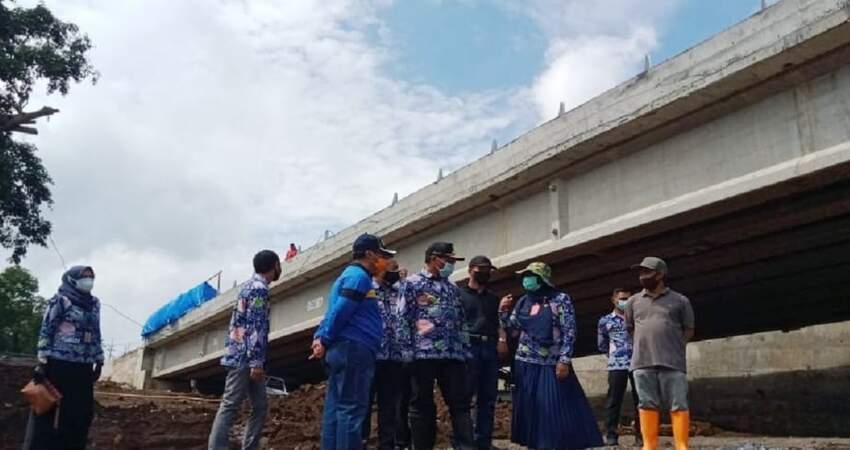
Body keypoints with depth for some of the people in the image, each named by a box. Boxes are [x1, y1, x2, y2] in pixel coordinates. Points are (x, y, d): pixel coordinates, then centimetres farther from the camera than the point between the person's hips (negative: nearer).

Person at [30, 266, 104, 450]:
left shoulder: (94, 304, 16)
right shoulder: (61, 300, -2)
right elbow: (46, 331, -5)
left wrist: (99, 361, 17)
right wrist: (42, 362, -12)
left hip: (83, 368, 6)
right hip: (59, 365, -6)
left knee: (82, 414, 7)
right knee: (50, 412, -2)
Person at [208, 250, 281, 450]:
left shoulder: (250, 285, 21)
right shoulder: (259, 288, -10)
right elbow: (255, 326, -18)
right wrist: (256, 361, -22)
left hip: (240, 354, 10)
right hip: (245, 357, -10)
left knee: (260, 406, 10)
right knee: (230, 406, -9)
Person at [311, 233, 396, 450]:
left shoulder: (349, 275, 23)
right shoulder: (359, 276, -9)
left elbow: (334, 312, 18)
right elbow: (340, 312, -17)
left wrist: (320, 337, 6)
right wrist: (325, 341, -10)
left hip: (341, 350, 10)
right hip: (354, 349, -10)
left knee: (336, 408, 7)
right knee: (352, 409, -9)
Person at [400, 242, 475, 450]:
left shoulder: (453, 288, 19)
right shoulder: (413, 283, 2)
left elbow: (461, 322, 19)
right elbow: (403, 318, -4)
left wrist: (465, 351, 11)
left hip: (453, 354, 5)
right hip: (423, 353, -5)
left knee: (460, 403, 1)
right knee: (422, 405, 4)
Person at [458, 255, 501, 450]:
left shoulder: (493, 298, 24)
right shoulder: (459, 294, 8)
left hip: (490, 349, 5)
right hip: (469, 347, -5)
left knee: (488, 399, 5)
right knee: (464, 397, -6)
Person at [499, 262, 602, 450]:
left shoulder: (560, 299, -4)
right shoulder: (523, 302, 10)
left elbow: (569, 332, -8)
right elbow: (513, 330, 13)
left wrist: (564, 360, -15)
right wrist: (503, 311, 0)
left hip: (553, 363, -5)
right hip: (526, 364, 5)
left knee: (556, 408, -6)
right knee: (529, 408, 6)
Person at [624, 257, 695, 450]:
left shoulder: (680, 300, 7)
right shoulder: (634, 301, 13)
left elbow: (689, 330, 11)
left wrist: (673, 346, 5)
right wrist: (645, 345, 13)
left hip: (673, 362, -2)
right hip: (642, 362, 2)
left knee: (678, 405, -3)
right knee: (647, 405, 3)